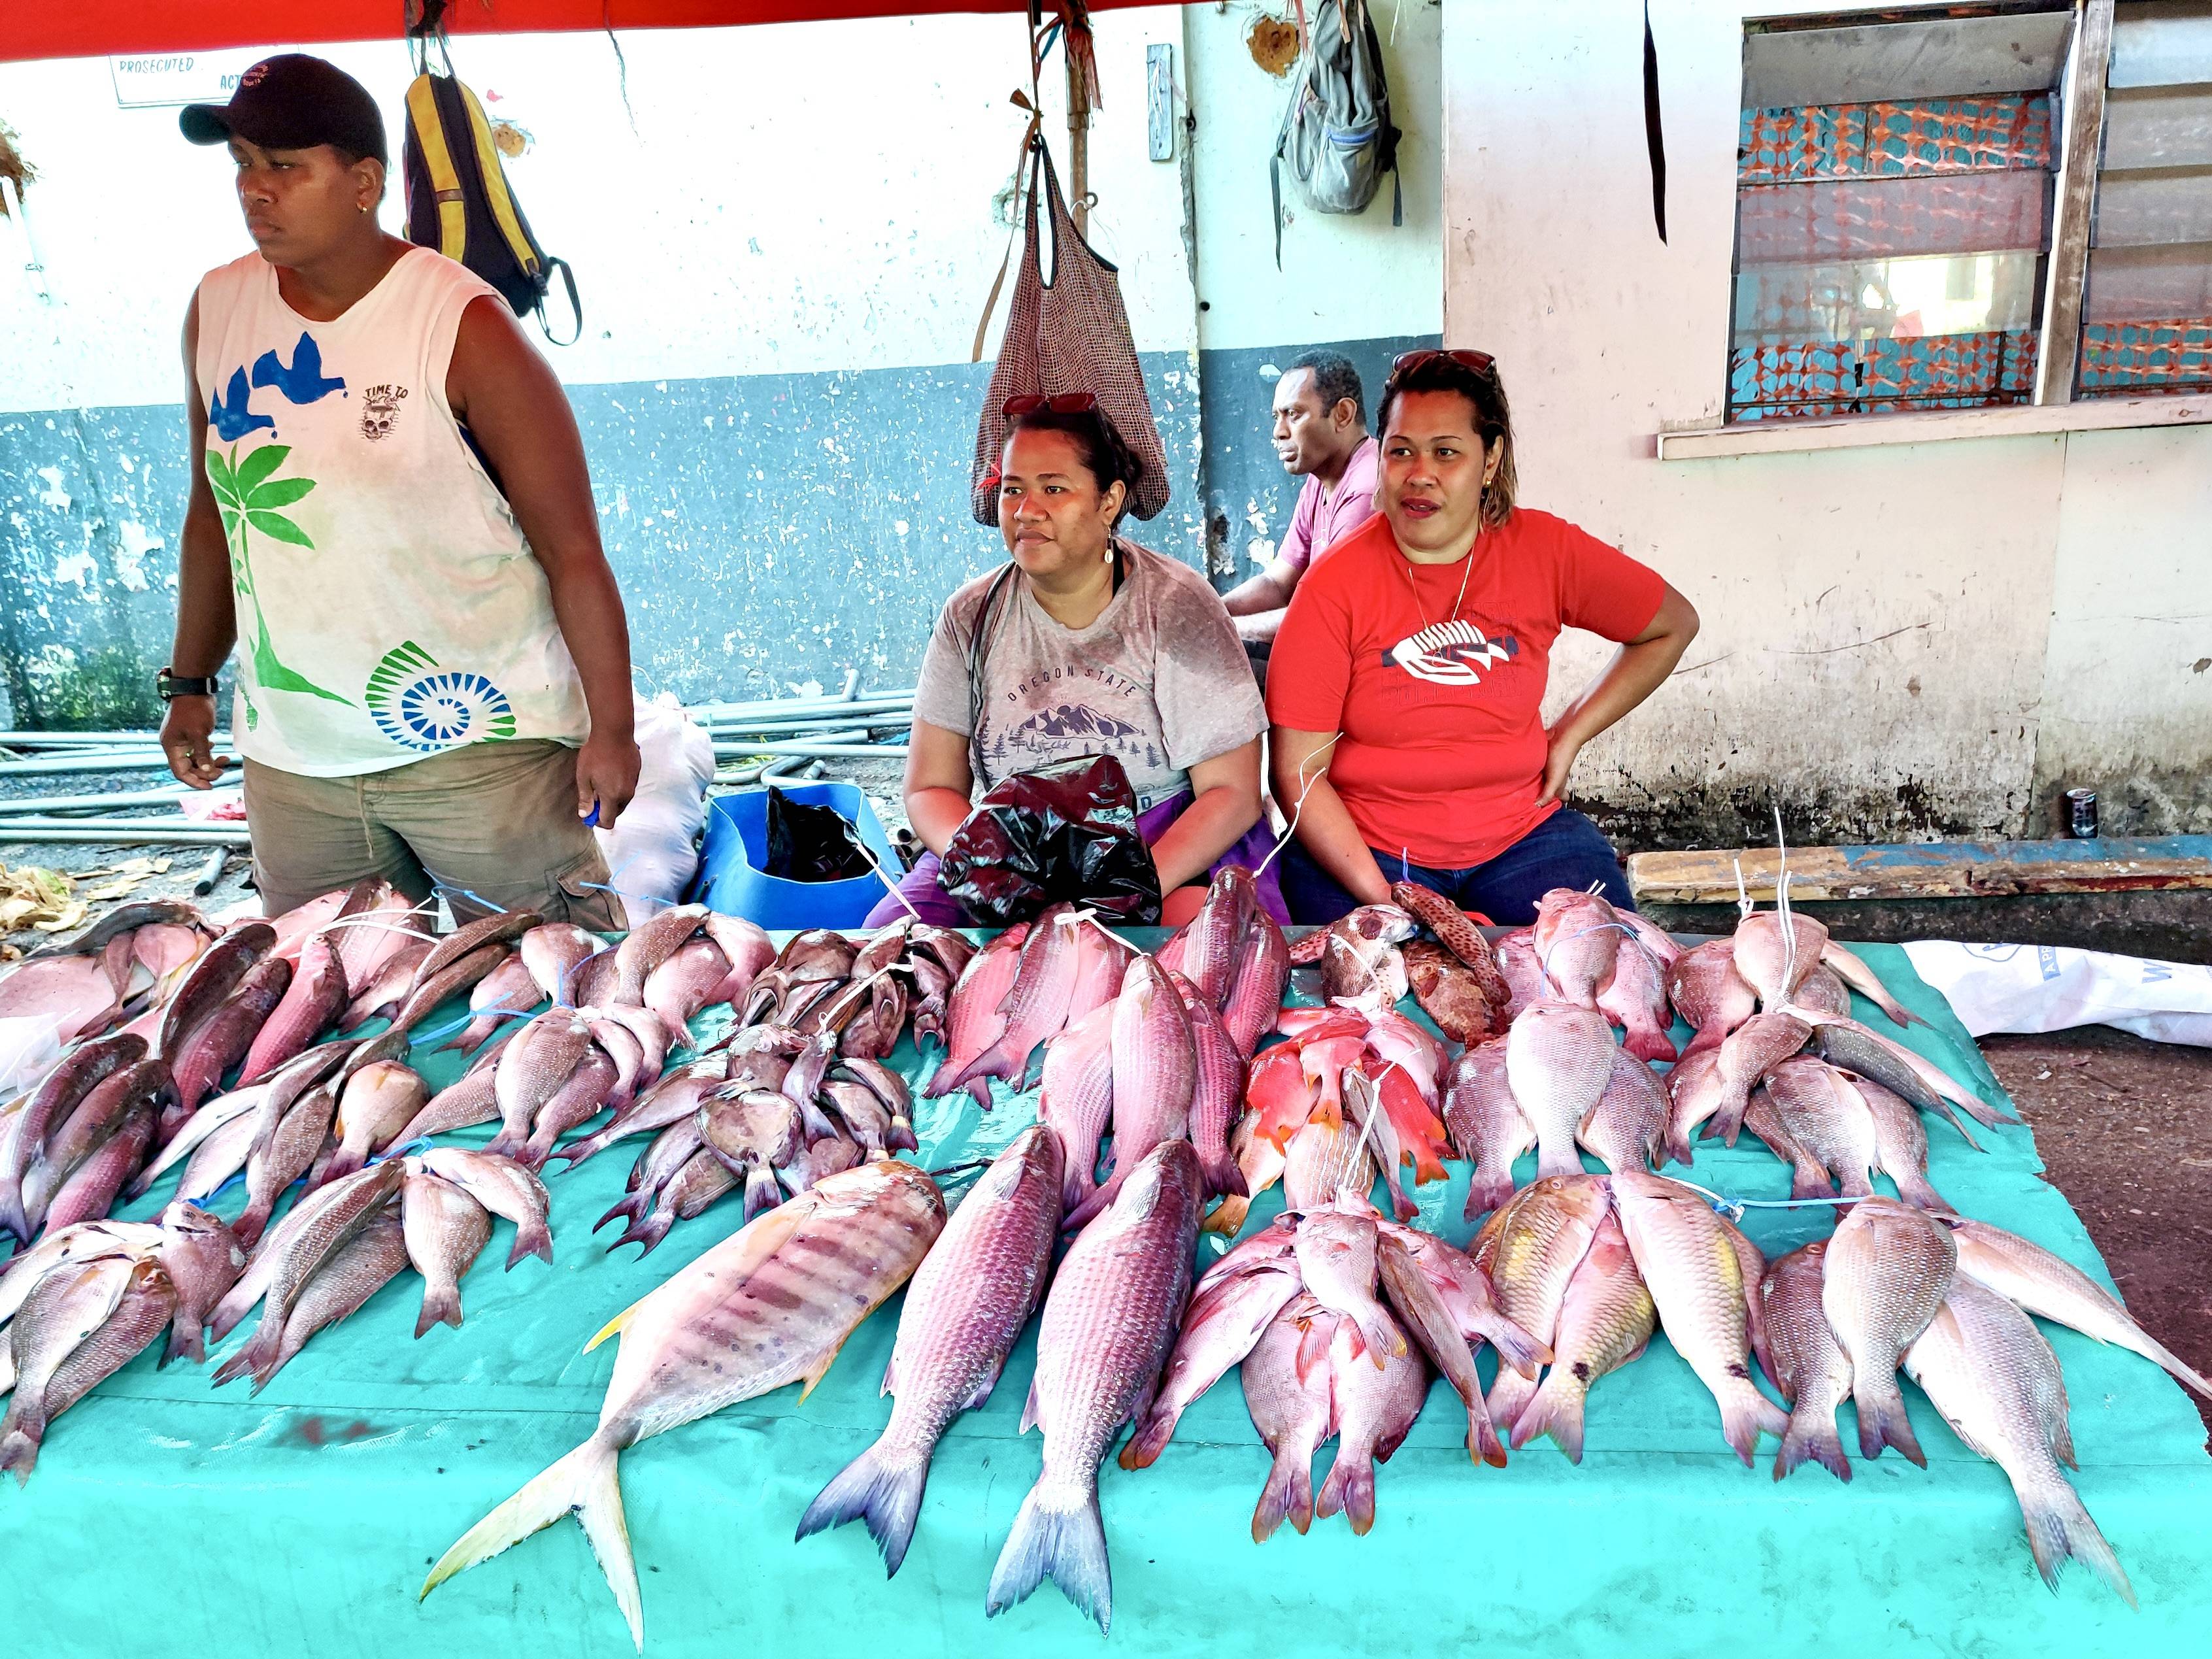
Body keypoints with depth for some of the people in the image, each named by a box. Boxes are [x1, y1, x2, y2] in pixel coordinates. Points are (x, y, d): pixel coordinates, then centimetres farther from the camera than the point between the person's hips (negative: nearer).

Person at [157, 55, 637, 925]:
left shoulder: (465, 328, -13)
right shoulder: (216, 309, 5)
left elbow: (573, 549, -12)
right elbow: (216, 508, 16)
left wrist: (611, 728, -13)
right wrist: (189, 683, 18)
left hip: (478, 741, -5)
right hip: (289, 760, 5)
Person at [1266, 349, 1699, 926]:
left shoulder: (1545, 550, -4)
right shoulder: (1335, 585, -10)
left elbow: (1673, 625, 14)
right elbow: (1298, 773, -10)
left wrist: (1568, 735, 6)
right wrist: (1381, 895, -19)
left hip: (1521, 836, 2)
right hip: (1360, 847, -2)